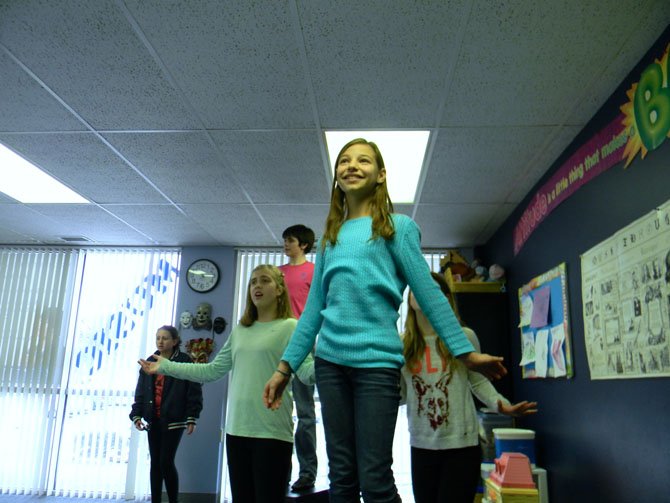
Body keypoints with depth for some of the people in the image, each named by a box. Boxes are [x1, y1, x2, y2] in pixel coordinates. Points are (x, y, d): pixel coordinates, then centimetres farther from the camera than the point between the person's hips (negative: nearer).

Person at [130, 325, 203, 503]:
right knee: (155, 462, 10)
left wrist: (192, 418, -11)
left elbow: (194, 391, -8)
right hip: (153, 420, 5)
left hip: (173, 420, -5)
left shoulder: (184, 361, -6)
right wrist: (137, 414, 2)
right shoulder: (150, 362, 9)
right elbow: (140, 391, 12)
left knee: (166, 462, -7)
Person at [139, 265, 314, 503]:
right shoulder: (239, 331, 14)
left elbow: (306, 370, -14)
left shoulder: (290, 327, -3)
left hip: (272, 431, -6)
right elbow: (212, 370, 15)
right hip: (237, 429, 6)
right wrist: (166, 366, 14)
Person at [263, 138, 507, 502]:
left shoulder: (397, 226, 3)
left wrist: (466, 352, -4)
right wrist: (286, 366, 12)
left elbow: (428, 293, 0)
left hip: (377, 360, -4)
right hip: (329, 360, 5)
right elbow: (314, 307, 15)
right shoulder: (329, 236, 15)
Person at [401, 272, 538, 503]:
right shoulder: (402, 345, -1)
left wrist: (501, 404, -10)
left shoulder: (464, 337, -6)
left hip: (461, 445, -2)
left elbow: (478, 381, 5)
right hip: (421, 447, 3)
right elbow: (398, 393, 4)